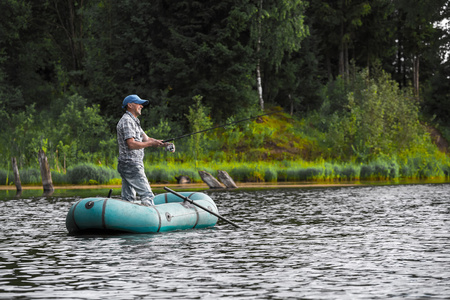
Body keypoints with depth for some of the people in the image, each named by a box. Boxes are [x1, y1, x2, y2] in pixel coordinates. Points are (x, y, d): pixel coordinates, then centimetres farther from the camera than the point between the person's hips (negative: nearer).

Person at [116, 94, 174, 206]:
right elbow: (131, 144, -21)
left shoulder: (133, 121, 21)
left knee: (128, 198, 9)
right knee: (147, 195, -12)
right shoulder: (127, 121, -12)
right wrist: (151, 143, -15)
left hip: (125, 166, 10)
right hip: (131, 166, -10)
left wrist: (164, 144, 5)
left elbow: (146, 139, 18)